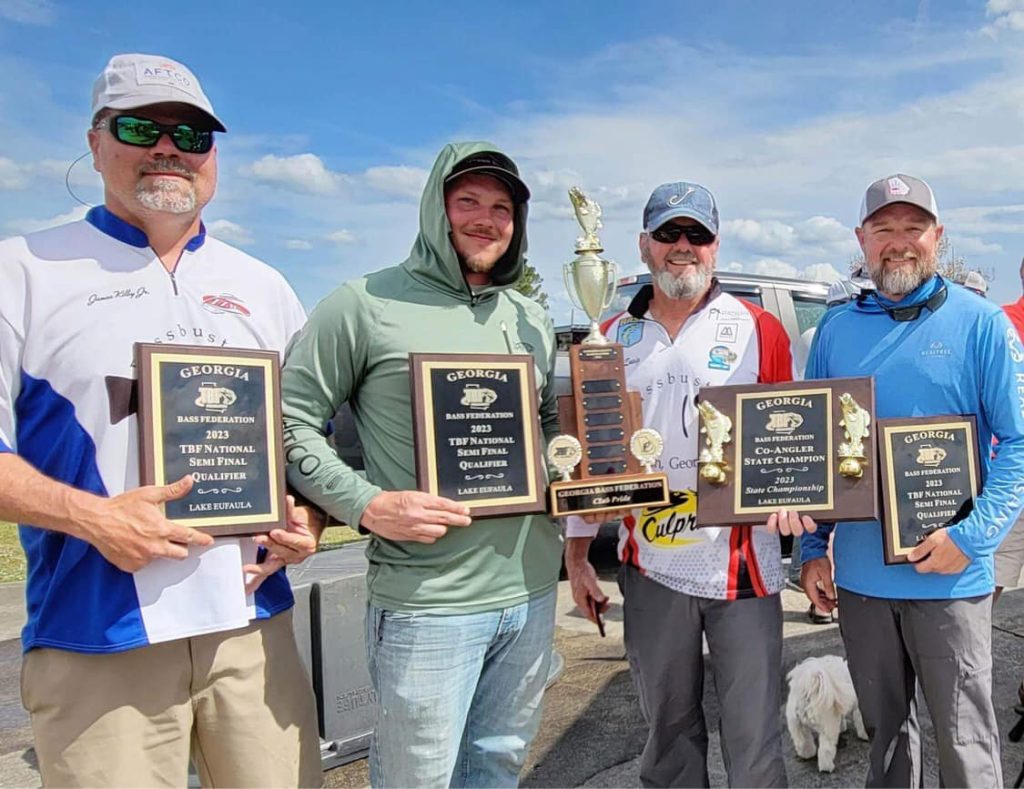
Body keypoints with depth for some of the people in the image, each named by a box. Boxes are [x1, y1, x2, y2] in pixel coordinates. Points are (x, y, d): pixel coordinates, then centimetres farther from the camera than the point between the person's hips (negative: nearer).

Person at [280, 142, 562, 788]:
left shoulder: (532, 319, 13)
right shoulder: (368, 305, -7)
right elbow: (291, 420, -7)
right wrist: (366, 504, -18)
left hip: (531, 590, 6)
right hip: (425, 603, -6)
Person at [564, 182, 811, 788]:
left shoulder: (759, 329, 1)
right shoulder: (614, 339, 7)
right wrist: (577, 555, 9)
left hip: (742, 563, -2)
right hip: (650, 567, 2)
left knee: (754, 734, 8)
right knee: (668, 728, 16)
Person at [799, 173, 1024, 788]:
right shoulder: (837, 328, 6)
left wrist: (973, 535, -17)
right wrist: (814, 549, 5)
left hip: (950, 579, -3)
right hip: (856, 575, 4)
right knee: (885, 728, 18)